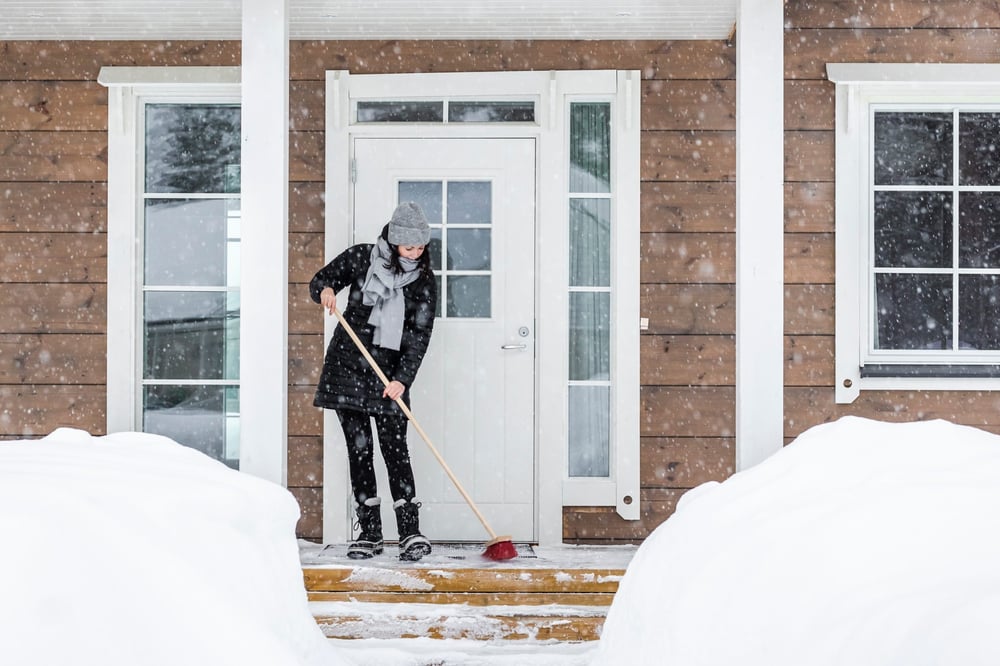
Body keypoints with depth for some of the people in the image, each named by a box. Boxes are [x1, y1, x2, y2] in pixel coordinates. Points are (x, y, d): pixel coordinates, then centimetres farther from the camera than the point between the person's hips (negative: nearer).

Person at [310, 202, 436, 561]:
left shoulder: (424, 282, -1)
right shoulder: (361, 257, 0)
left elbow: (419, 336, -7)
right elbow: (319, 280, 12)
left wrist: (402, 379, -19)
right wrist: (325, 290, -12)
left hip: (390, 373, -1)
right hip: (348, 365, 1)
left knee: (394, 448, -8)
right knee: (358, 447, 3)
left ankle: (411, 532, -5)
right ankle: (369, 532, 9)